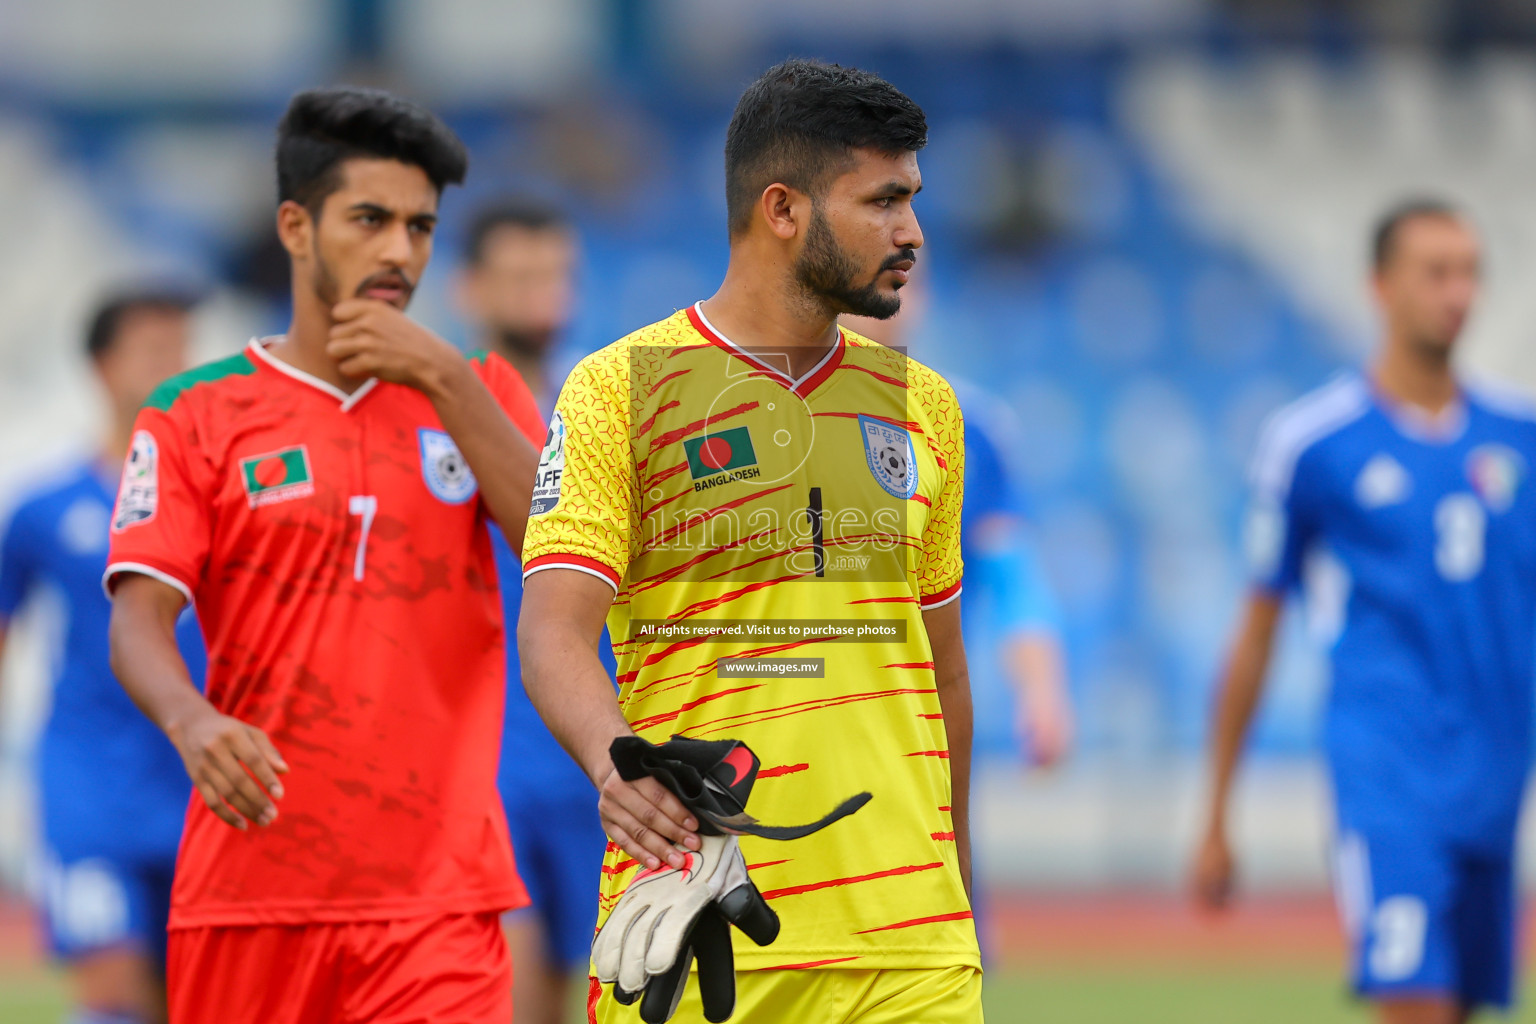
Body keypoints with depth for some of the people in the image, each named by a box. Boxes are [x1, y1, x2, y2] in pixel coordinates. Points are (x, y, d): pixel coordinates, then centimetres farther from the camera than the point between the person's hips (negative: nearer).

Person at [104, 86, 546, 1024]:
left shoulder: (478, 394, 13)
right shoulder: (198, 415, 5)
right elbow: (139, 618, -6)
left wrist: (446, 383, -8)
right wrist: (190, 720, -28)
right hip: (250, 885, 0)